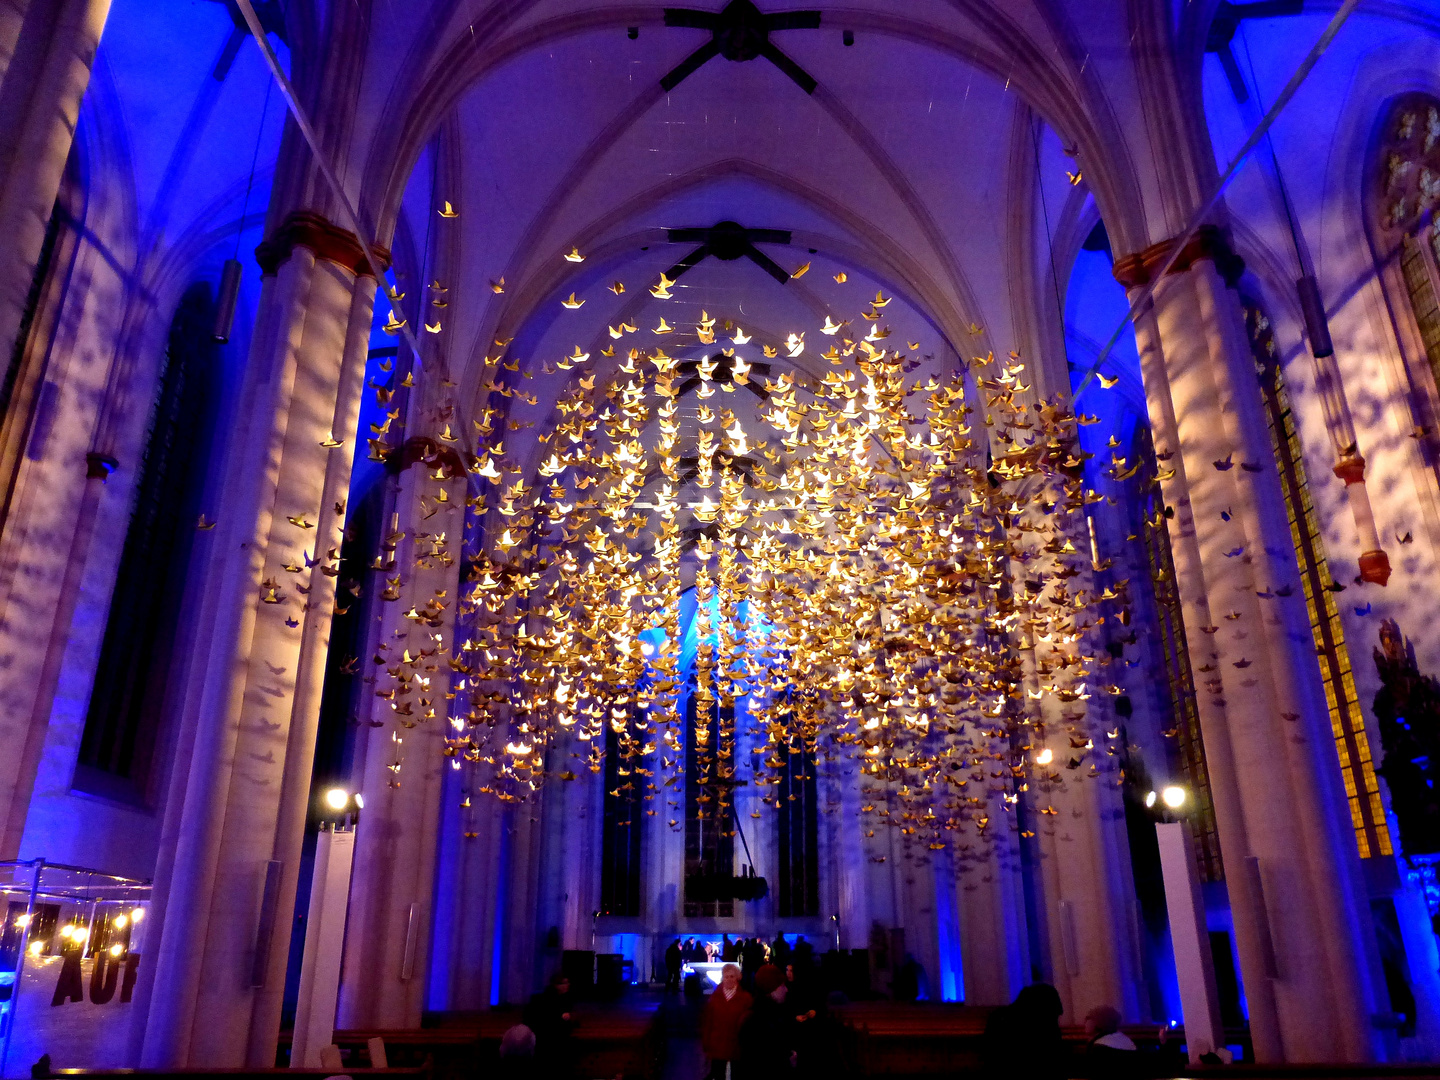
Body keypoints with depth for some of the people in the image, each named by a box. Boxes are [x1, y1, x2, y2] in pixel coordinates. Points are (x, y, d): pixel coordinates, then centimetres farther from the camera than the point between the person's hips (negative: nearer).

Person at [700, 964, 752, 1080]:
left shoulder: (746, 998, -7)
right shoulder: (714, 997, 1)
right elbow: (707, 1023, 4)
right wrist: (706, 1047, 2)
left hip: (738, 1049, -2)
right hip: (717, 1048, 2)